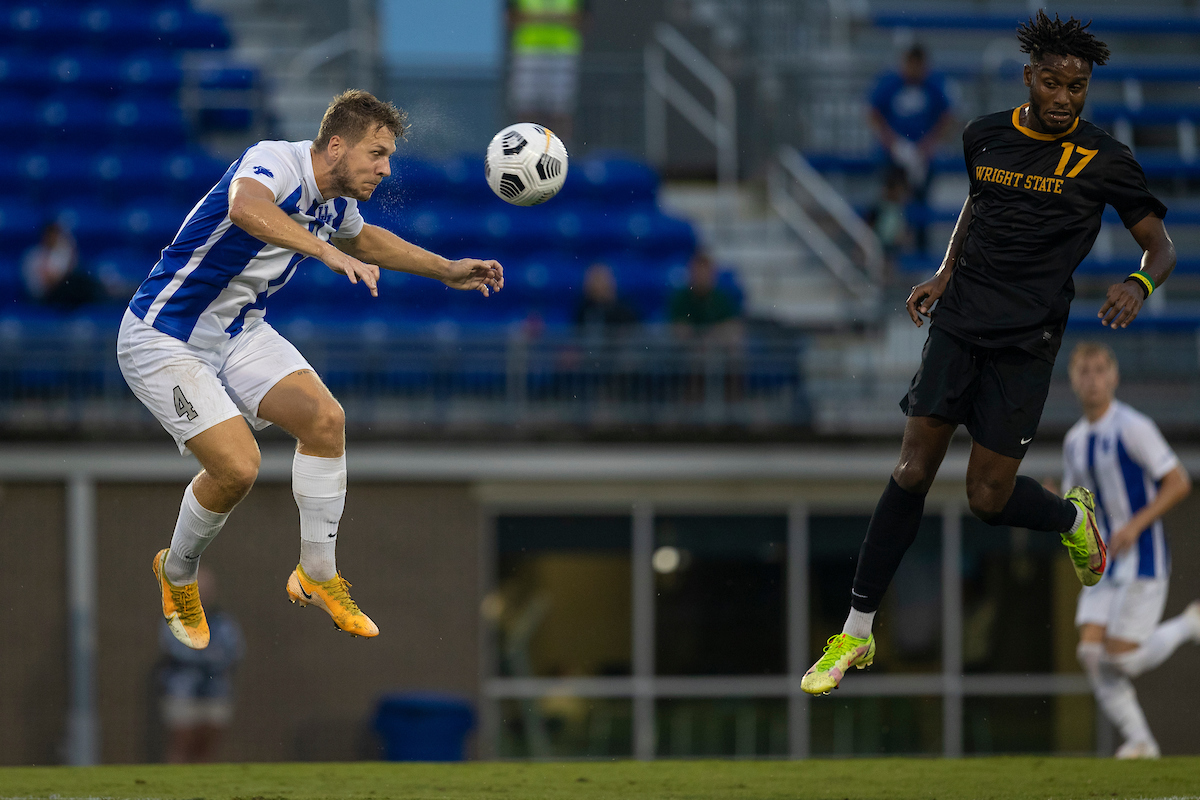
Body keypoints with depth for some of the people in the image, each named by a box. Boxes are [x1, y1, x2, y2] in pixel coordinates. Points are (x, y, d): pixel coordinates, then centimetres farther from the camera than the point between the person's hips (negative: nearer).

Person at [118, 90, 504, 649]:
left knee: (324, 418, -8)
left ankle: (316, 576, 8)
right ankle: (177, 576, 11)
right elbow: (246, 208, -52)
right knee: (236, 466, -19)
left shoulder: (336, 203, 1)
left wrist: (446, 271, 23)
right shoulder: (275, 163, -27)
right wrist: (329, 252, -60)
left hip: (239, 330, 8)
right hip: (163, 338, -8)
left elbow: (363, 239, 27)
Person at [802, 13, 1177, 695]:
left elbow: (1162, 246, 1)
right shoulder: (987, 136, 6)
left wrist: (1141, 285, -21)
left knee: (989, 498, -3)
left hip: (1026, 343, -3)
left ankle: (1075, 516, 33)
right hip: (960, 323, 3)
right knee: (914, 471, -8)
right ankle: (857, 635, -2)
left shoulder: (1102, 159, -4)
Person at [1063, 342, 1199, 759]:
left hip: (1143, 558, -7)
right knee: (1091, 654, -8)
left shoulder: (1133, 428, -12)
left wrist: (1135, 525, -20)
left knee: (1122, 657, -13)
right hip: (1104, 564, 7)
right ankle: (1139, 741, 1)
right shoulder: (1075, 440, 10)